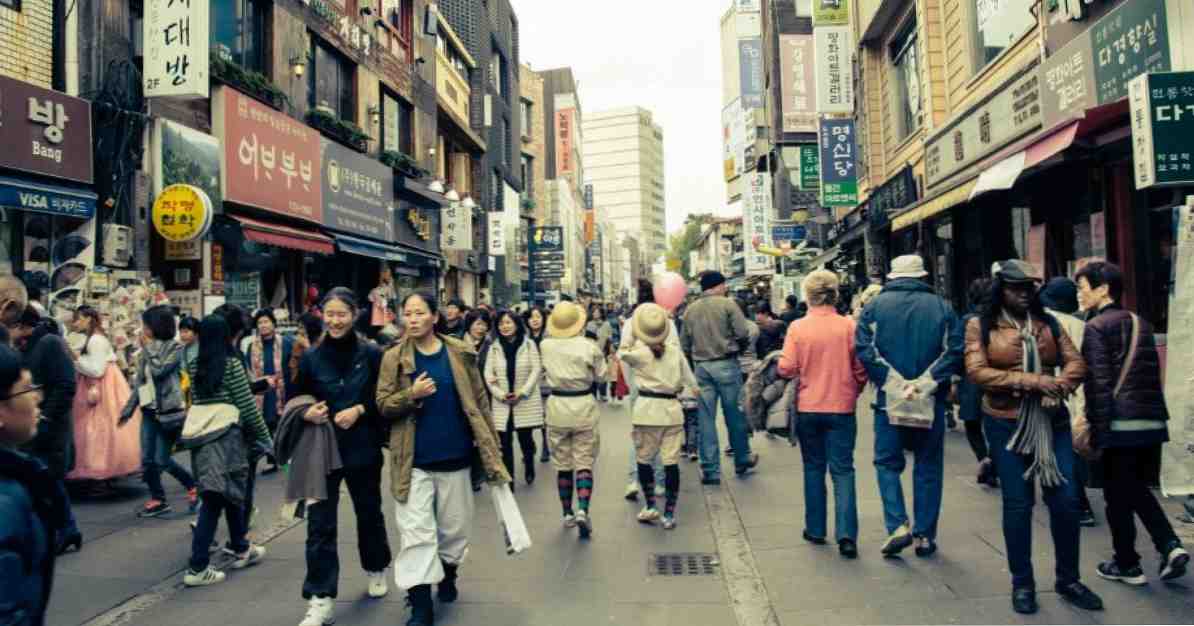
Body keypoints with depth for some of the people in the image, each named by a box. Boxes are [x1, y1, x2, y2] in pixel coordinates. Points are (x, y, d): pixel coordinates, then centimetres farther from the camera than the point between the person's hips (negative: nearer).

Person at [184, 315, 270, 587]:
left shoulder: (194, 367, 7)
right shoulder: (232, 364, -10)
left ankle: (241, 549, 32)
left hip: (202, 440, 6)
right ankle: (197, 568, 2)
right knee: (214, 501, 0)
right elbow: (248, 407, -9)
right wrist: (265, 437, 0)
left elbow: (195, 404, 11)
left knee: (232, 494, 18)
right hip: (227, 439, -6)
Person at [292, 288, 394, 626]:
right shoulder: (311, 357, -2)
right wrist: (307, 413, -15)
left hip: (363, 449, 0)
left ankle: (376, 569, 42)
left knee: (369, 513, 18)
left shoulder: (372, 354, -6)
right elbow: (296, 400, 6)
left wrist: (360, 410, -18)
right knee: (320, 524, -2)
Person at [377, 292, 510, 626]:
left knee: (455, 526, 15)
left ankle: (448, 573, 42)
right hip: (414, 461, -1)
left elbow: (479, 402, 2)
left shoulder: (460, 353, -1)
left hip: (455, 456, 1)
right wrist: (411, 394, -23)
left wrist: (491, 450, 0)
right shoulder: (394, 357, -2)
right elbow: (383, 405, -4)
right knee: (416, 532, -1)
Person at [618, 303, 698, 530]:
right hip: (672, 410, 2)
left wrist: (631, 337, 29)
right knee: (671, 461, 3)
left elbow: (621, 353, 17)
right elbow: (691, 383, 6)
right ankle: (669, 514, 7)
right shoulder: (675, 352, 1)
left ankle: (650, 506, 15)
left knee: (644, 459, 14)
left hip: (646, 409, -2)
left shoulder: (637, 351, -5)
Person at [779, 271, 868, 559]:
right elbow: (860, 368, -4)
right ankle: (846, 533, -6)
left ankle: (816, 529, 22)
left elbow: (786, 368, -11)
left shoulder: (797, 327, -8)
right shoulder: (849, 325, -8)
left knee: (814, 468, 15)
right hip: (842, 408, 0)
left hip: (808, 408, 1)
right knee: (842, 470, 4)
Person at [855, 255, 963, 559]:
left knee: (887, 462, 12)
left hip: (889, 398, 0)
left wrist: (893, 382, -11)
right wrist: (926, 382, -11)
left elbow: (863, 348, -12)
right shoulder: (942, 306, 1)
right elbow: (955, 351, -10)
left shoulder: (876, 305, 0)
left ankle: (897, 526, -3)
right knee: (928, 466, 12)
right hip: (931, 400, 1)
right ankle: (925, 536, 16)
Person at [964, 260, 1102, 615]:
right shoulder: (981, 326, -3)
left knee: (1066, 500, 3)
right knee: (1017, 504, 4)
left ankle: (1068, 579, 22)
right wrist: (1032, 380, -19)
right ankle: (1022, 583, 19)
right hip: (1006, 424, -3)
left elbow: (1076, 363, 3)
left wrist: (1058, 386, -17)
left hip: (1052, 422, 3)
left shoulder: (1048, 323, 9)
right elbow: (977, 372, -14)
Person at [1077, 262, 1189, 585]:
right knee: (1138, 489, 22)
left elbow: (1098, 383, -13)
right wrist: (1154, 415, 22)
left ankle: (1127, 565, 15)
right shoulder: (1141, 324, 13)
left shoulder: (1096, 327, -8)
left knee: (1118, 497, 6)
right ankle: (1171, 546, 8)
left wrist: (1098, 430, -12)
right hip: (1152, 422, 7)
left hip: (1120, 424, -7)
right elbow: (1153, 374, 17)